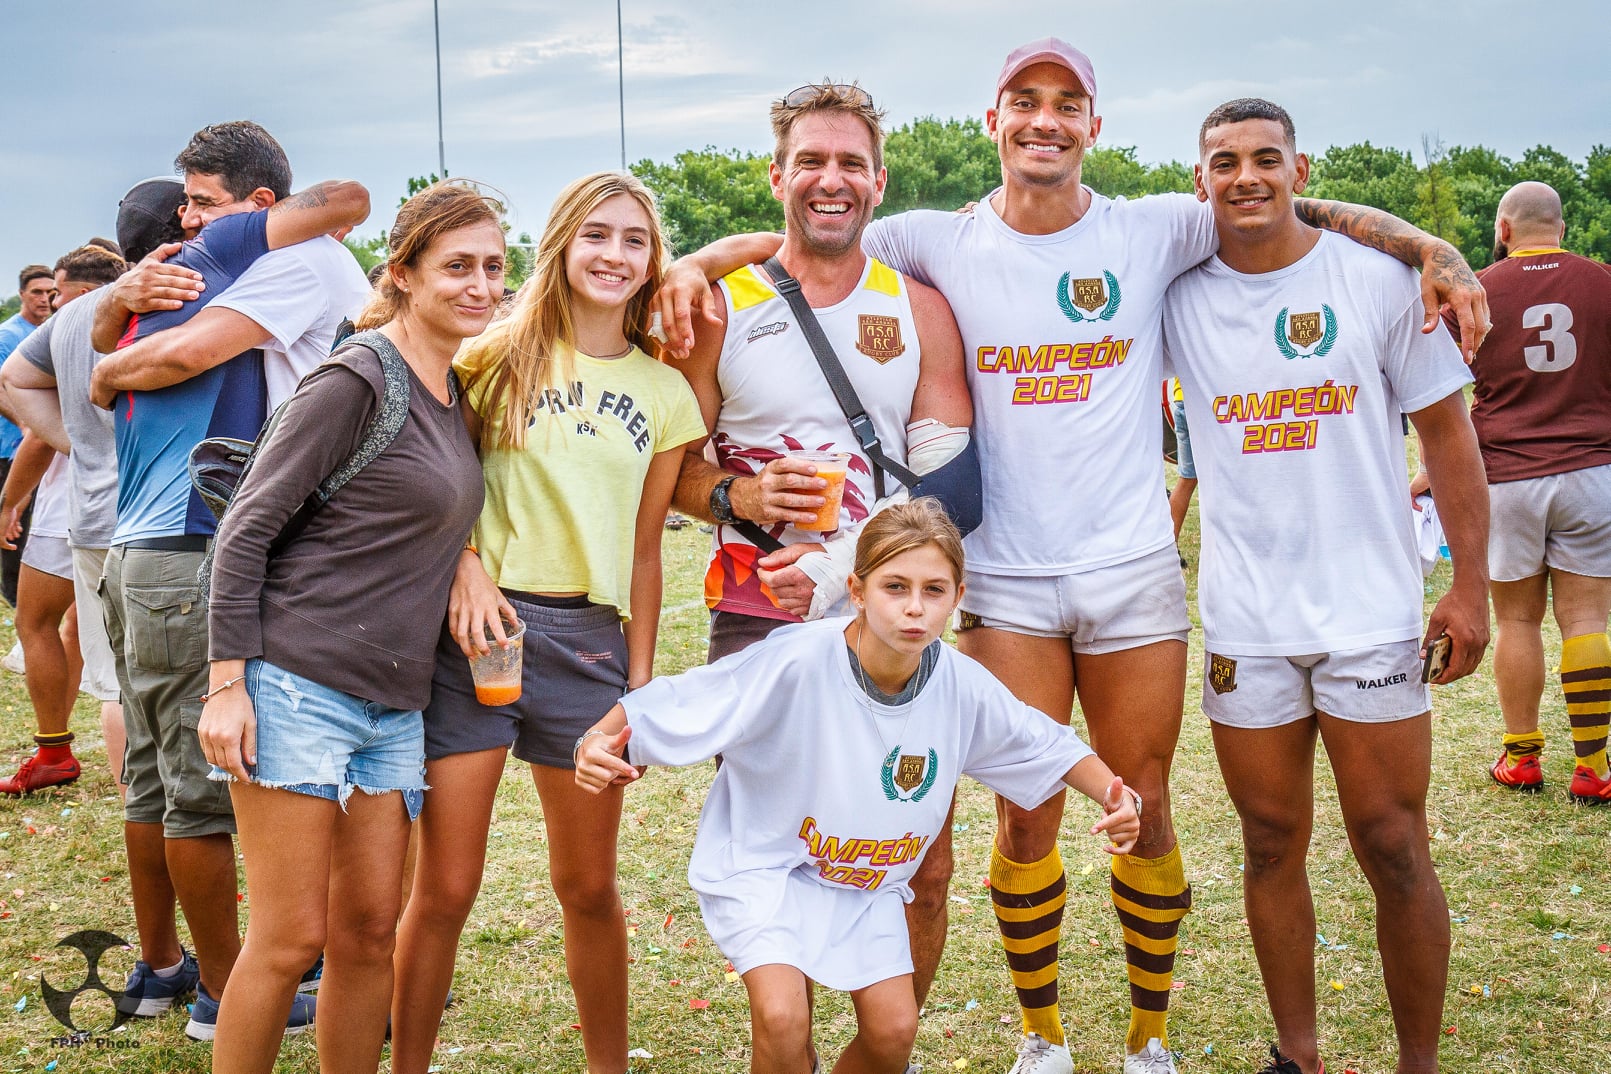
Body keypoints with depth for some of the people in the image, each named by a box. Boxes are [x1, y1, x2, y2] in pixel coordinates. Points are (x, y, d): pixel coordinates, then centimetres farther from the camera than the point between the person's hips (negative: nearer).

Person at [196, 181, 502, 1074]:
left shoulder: (453, 392, 14)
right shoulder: (356, 380, -11)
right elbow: (246, 528, -12)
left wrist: (467, 567, 9)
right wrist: (227, 683, -16)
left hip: (393, 706, 8)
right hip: (297, 690, -8)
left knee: (369, 931, 10)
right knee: (291, 940, -3)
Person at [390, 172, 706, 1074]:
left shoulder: (664, 393, 9)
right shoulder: (500, 357, 3)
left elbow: (644, 551, 11)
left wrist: (640, 683, 9)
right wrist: (467, 567, -13)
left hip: (591, 639, 2)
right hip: (479, 627, -2)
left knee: (590, 887, 12)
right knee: (445, 890, 0)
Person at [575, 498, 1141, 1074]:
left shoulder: (963, 686, -16)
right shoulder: (796, 663, -30)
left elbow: (1047, 745, 1)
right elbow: (668, 705, -24)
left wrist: (1116, 796, -14)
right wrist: (596, 741, -41)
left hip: (869, 880, 4)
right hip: (764, 862, -4)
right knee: (781, 1019, -22)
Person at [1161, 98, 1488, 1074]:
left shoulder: (1380, 278, -2)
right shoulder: (1177, 293, 2)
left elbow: (1448, 433, 2)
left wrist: (1471, 587, -2)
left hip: (1373, 615, -2)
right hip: (1245, 622, 2)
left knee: (1395, 852, 1)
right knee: (1273, 844, 10)